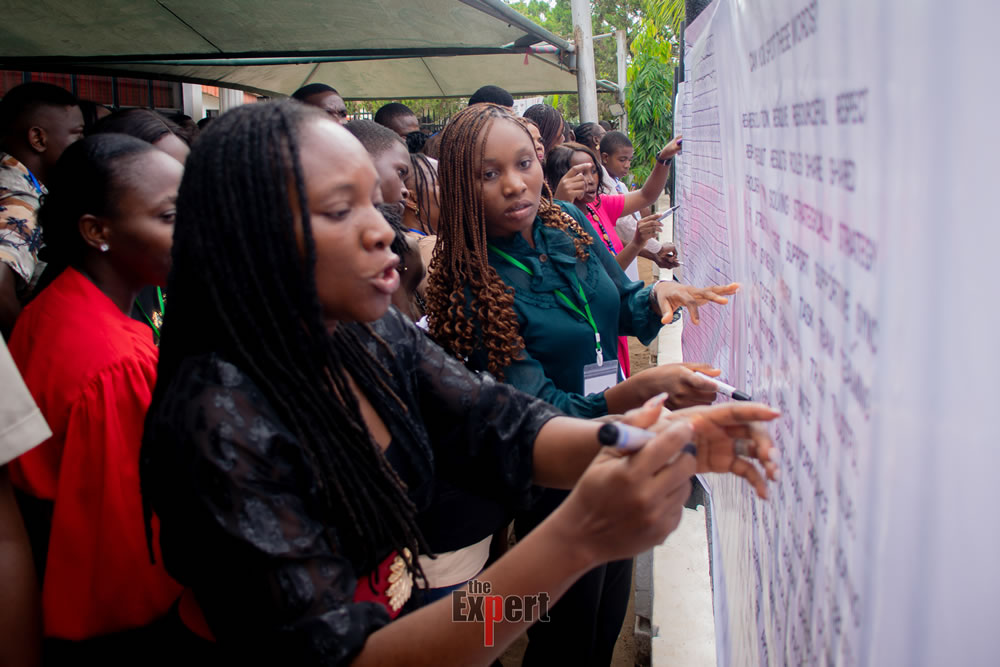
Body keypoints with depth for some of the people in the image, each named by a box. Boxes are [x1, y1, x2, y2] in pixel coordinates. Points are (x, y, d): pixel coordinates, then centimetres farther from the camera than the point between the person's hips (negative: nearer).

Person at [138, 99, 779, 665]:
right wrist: (574, 541, -38)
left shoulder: (375, 335, -6)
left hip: (406, 614, 5)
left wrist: (659, 439, -26)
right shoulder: (221, 425, -27)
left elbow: (504, 430, -9)